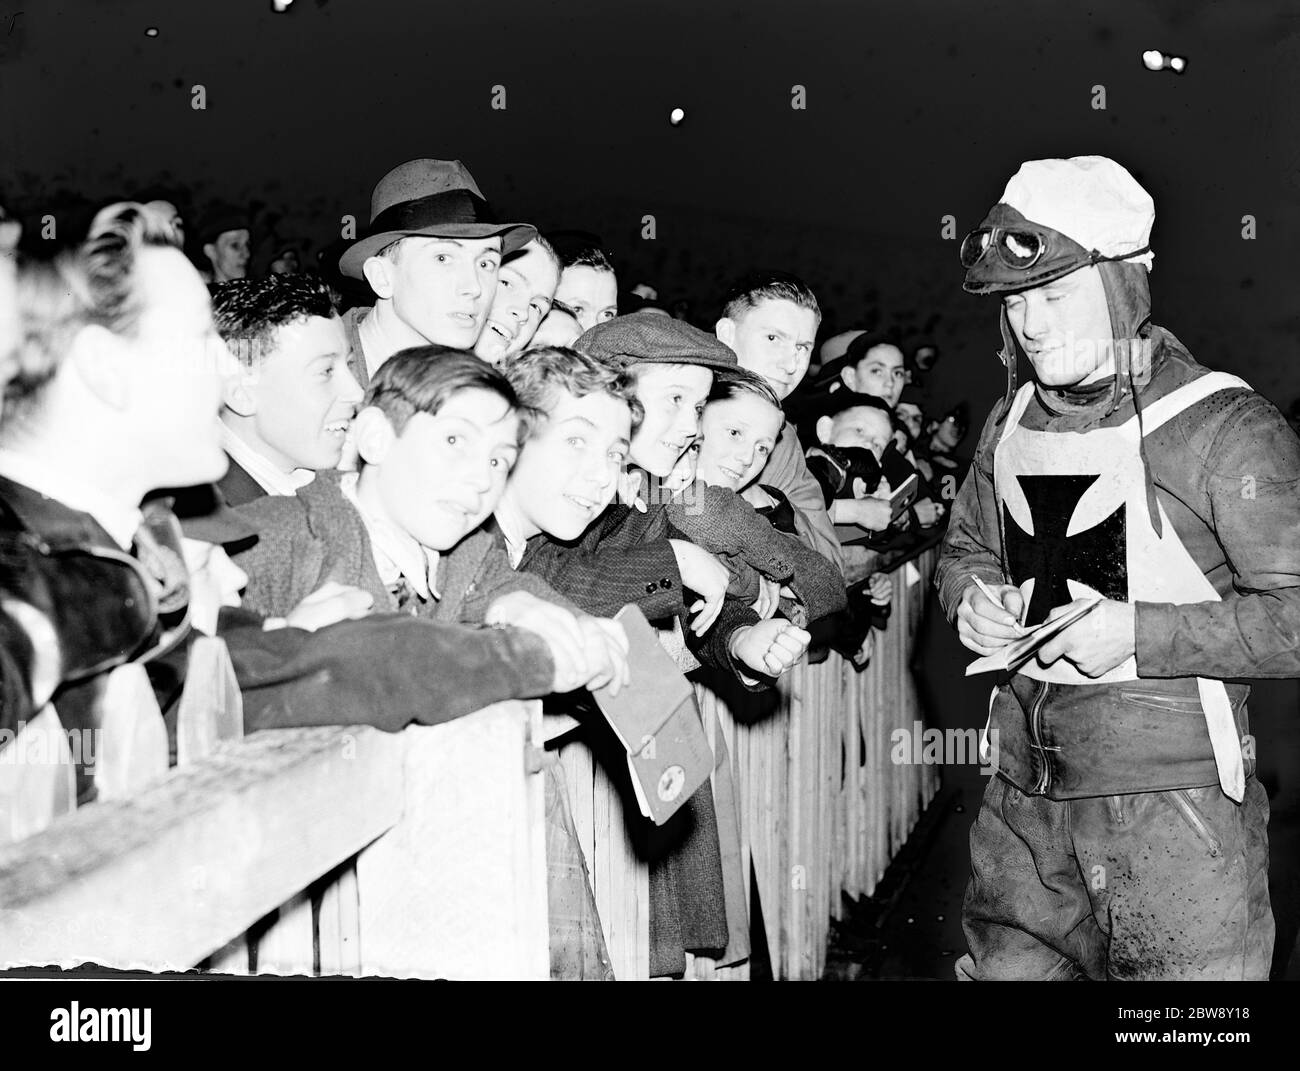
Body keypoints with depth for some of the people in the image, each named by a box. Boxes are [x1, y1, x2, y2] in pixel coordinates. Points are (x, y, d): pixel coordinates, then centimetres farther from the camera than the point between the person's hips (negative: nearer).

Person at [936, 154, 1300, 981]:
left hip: (1173, 797, -5)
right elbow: (965, 550, 22)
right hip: (1024, 789, 6)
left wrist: (1138, 633, -21)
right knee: (1003, 966, 14)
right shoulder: (1012, 423, 9)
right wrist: (972, 599, 0)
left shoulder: (1225, 427, -11)